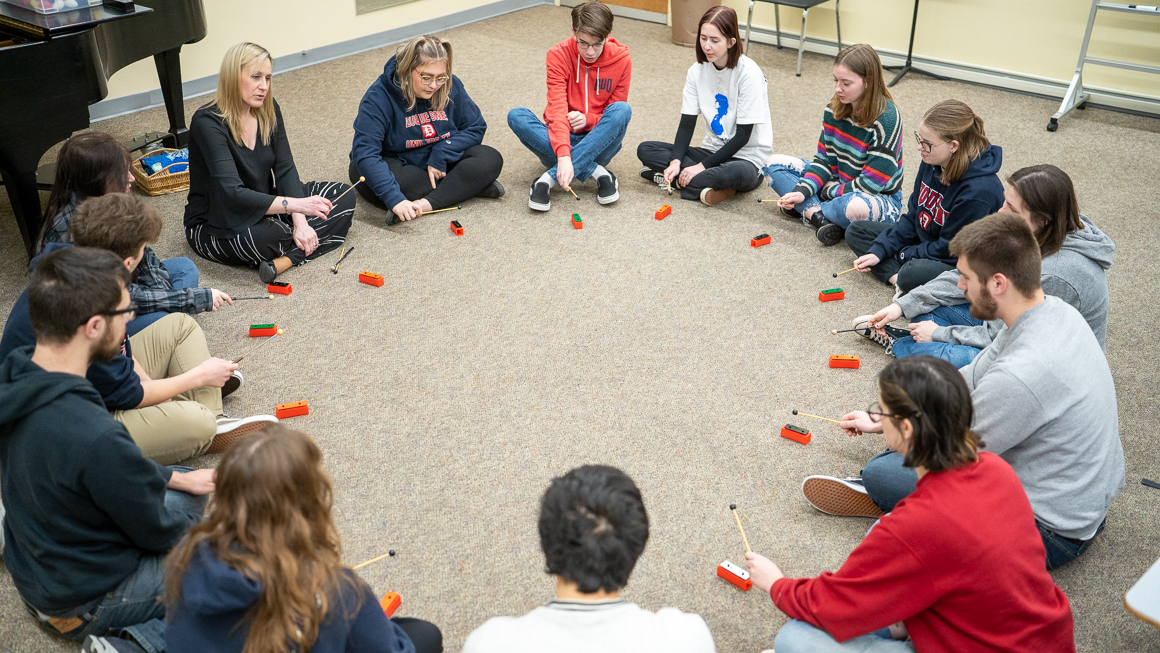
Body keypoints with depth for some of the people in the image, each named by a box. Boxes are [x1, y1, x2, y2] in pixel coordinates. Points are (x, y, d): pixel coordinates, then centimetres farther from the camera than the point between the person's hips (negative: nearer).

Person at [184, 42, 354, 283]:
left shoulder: (268, 110, -1)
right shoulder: (207, 123, -23)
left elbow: (285, 170, -5)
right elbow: (232, 194, -33)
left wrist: (299, 220, -21)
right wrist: (295, 205, -43)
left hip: (263, 206, 8)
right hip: (214, 226, -8)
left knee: (343, 196, -6)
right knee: (266, 236, -40)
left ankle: (285, 259, -22)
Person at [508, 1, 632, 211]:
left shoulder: (621, 59, -8)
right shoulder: (559, 55, -12)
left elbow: (616, 116, -1)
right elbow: (557, 110, -22)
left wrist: (588, 120, -23)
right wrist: (563, 156, -39)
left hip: (598, 142, 0)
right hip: (562, 140, 0)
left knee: (622, 109, -30)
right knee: (516, 116, -26)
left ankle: (550, 178, -34)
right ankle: (597, 172, -31)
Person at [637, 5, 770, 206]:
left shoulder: (749, 73, -18)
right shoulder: (697, 71, -1)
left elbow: (743, 136, -17)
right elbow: (687, 123, -1)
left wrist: (702, 166, -20)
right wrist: (675, 161, -19)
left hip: (746, 158, -6)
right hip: (712, 150, 6)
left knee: (737, 173, -42)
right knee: (645, 150, -9)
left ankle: (675, 180, -20)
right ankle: (707, 187, -18)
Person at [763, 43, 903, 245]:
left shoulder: (886, 119, -24)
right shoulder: (835, 109, -5)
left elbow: (872, 183, -24)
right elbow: (825, 159, 0)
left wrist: (828, 191, -15)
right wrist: (802, 191, -16)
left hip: (880, 197, -7)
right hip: (837, 182, 7)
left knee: (854, 208, -45)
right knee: (774, 163, -2)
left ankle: (807, 210, -14)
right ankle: (820, 217, -19)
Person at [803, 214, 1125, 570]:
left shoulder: (1020, 374, -35)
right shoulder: (1055, 310, -4)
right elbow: (969, 382, 7)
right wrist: (878, 423, 11)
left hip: (1055, 532, -10)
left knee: (880, 474, -17)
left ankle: (878, 492, 15)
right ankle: (879, 488, 9)